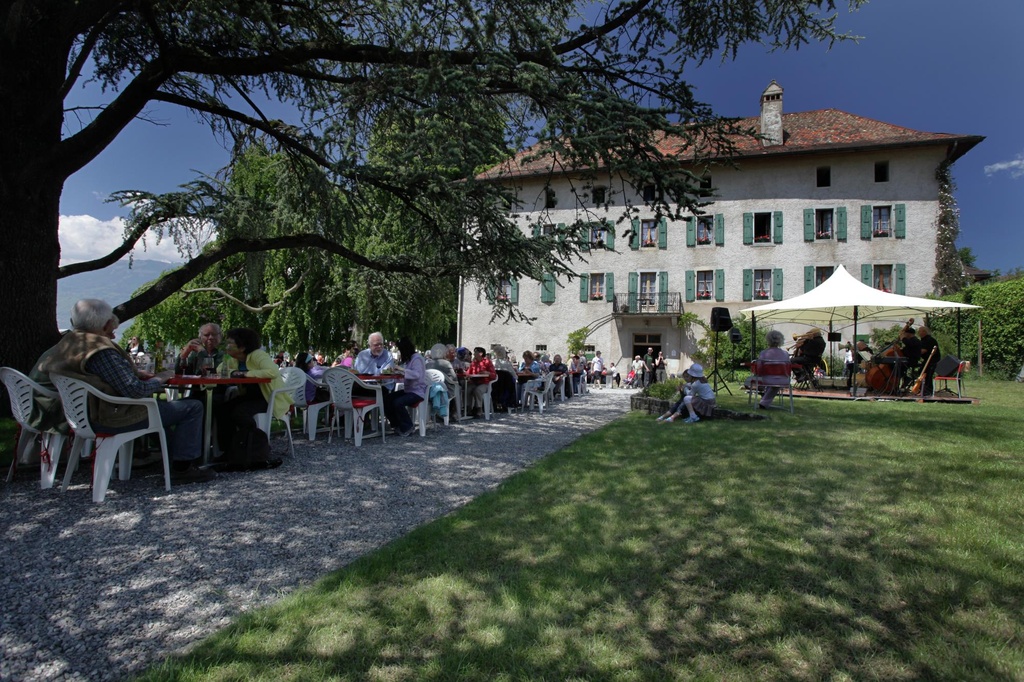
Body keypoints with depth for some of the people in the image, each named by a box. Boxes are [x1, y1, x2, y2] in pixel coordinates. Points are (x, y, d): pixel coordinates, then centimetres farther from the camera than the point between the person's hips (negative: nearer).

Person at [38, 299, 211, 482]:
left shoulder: (67, 344, 6)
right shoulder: (101, 351, -25)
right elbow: (134, 390, -27)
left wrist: (138, 373, 8)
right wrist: (160, 379, -10)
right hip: (114, 419, -11)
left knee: (162, 405, 34)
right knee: (193, 408, -7)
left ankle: (173, 458, 36)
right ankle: (182, 467, -1)